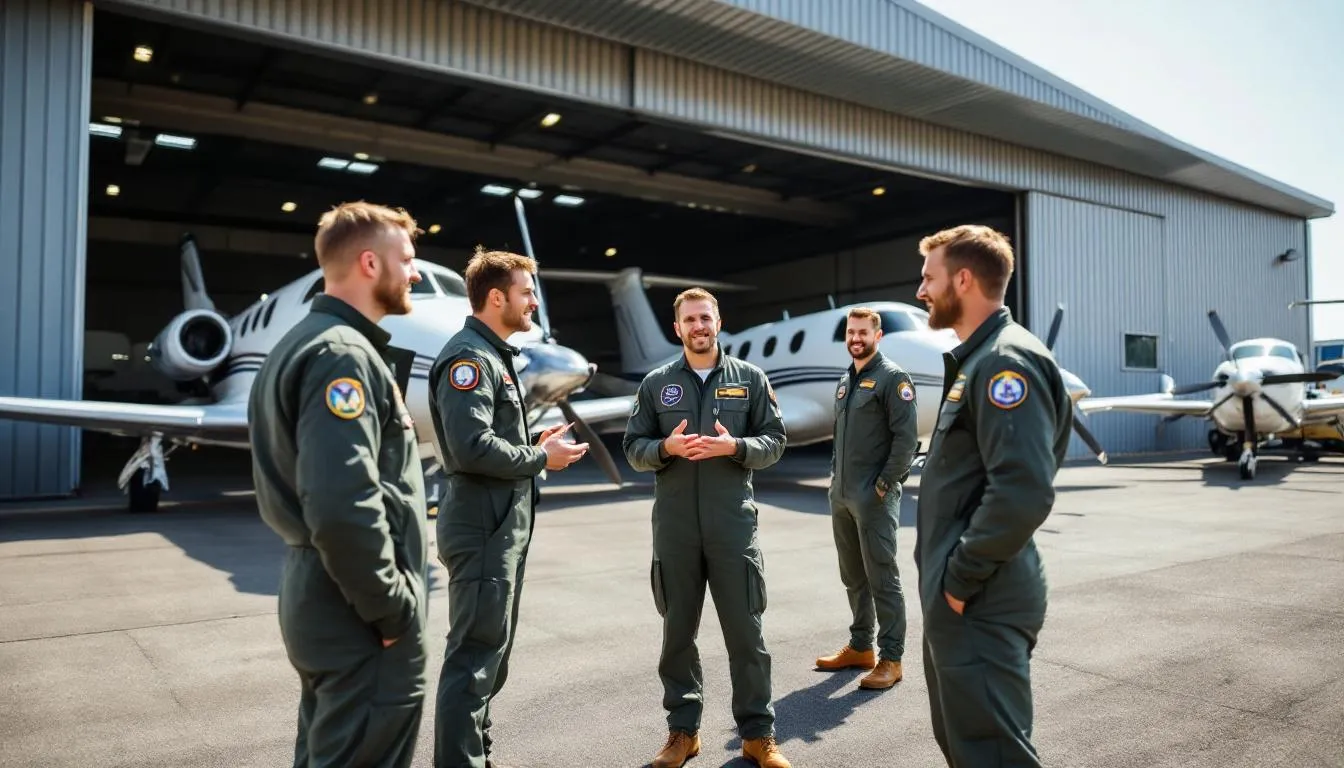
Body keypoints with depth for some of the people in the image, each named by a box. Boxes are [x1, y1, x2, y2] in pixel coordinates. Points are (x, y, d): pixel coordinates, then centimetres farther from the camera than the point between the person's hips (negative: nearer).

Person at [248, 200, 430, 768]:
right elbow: (343, 508, -30)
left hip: (319, 600, 10)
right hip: (360, 620, -10)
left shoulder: (304, 342, 13)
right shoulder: (343, 354, -19)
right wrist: (393, 609, -18)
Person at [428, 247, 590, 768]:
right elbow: (473, 447, -26)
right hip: (483, 528, -10)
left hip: (503, 527, 11)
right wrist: (540, 459, -14)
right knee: (475, 656, -4)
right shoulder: (467, 356, -15)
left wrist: (536, 448, 4)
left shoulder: (494, 356, 17)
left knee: (492, 653, 18)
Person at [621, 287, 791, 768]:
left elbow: (774, 443, 3)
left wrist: (733, 446, -15)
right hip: (674, 526, 1)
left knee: (745, 630, 4)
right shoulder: (656, 383, 6)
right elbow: (633, 448, 6)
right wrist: (666, 447, -14)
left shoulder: (750, 378, 4)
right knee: (678, 631, 11)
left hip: (733, 524, -1)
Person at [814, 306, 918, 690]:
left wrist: (884, 484, -15)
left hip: (874, 497, -8)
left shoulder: (892, 378, -7)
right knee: (853, 578, 15)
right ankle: (860, 647, 26)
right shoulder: (845, 382, 16)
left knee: (882, 579, -2)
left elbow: (906, 438, -14)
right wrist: (835, 475, 12)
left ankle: (890, 658, 7)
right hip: (841, 496, 8)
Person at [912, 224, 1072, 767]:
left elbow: (1023, 492, -28)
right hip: (960, 597, 10)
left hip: (981, 603, -10)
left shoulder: (1006, 361, -17)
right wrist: (949, 574, 15)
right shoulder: (976, 359, 15)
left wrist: (961, 578, -19)